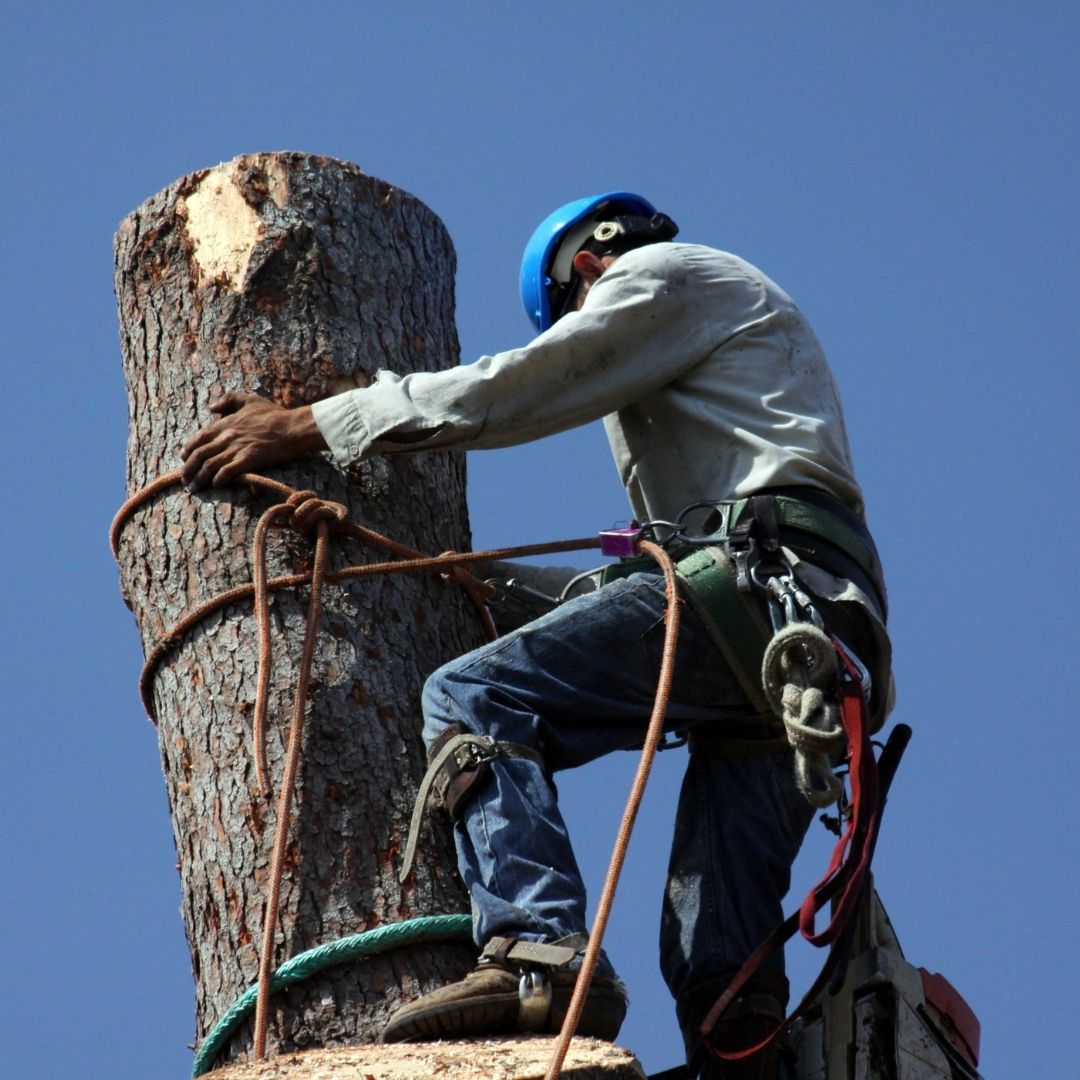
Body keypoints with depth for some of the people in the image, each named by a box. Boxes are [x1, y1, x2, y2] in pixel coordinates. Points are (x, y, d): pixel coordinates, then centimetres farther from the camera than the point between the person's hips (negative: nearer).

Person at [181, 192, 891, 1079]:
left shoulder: (665, 273, 11)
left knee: (476, 698, -15)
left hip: (762, 576, -9)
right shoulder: (738, 310, 38)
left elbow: (509, 391, 1)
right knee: (720, 955, 2)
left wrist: (304, 427, 5)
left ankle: (538, 956, -34)